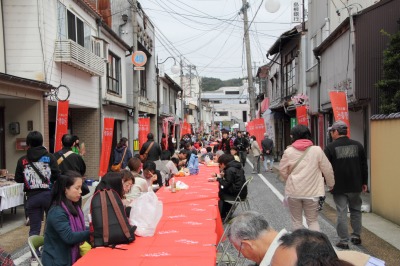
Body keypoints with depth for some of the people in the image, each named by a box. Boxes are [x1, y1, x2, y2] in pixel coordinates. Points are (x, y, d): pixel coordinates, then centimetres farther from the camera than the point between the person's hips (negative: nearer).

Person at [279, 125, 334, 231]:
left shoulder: (289, 151, -5)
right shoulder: (317, 150, -5)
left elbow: (282, 170, 2)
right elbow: (327, 170, 0)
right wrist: (331, 184, 16)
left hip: (293, 192, 0)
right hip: (312, 192, 0)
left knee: (296, 220, 16)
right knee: (313, 220, 13)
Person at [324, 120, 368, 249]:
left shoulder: (330, 147, -10)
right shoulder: (357, 145, 2)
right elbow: (364, 166, 6)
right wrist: (364, 182, 14)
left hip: (339, 187, -3)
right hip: (355, 186, 4)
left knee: (341, 213, 1)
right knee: (355, 210, 19)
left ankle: (344, 241, 4)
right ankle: (356, 236, 25)